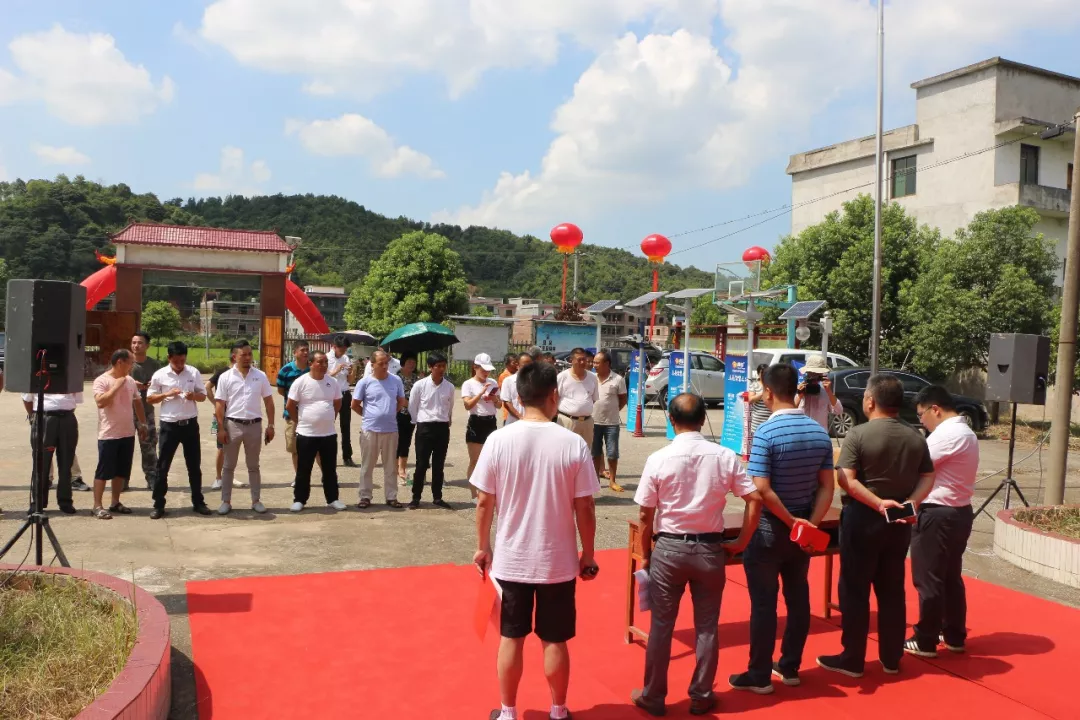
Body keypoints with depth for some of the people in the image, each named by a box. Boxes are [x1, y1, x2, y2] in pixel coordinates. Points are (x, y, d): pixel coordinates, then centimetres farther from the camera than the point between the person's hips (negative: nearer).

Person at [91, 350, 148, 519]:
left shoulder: (130, 381, 9)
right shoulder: (102, 380, -11)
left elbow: (138, 402, 20)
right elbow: (100, 402, -25)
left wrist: (143, 424, 20)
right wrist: (116, 386, -20)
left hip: (128, 434, 7)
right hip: (108, 435, -7)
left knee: (121, 471, 12)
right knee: (103, 471, -1)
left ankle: (115, 503, 23)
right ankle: (97, 506, 5)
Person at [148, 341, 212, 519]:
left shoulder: (194, 373, 1)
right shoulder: (160, 375, -3)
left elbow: (203, 395, 7)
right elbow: (150, 399, 2)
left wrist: (194, 395, -16)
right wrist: (167, 394, -15)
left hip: (190, 424, 1)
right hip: (169, 425, -1)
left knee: (194, 465, 9)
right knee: (163, 466, 3)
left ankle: (198, 502, 21)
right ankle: (158, 505, 13)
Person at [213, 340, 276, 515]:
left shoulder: (260, 376, 2)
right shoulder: (226, 377, -3)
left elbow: (268, 402, 5)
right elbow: (220, 405, -2)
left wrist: (270, 425, 0)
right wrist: (220, 428, -8)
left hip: (254, 425, 1)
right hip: (233, 425, -1)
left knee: (253, 466, 11)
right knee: (229, 466, 8)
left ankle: (256, 500, 19)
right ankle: (226, 501, 16)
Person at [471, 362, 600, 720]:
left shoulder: (498, 440, -10)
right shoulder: (573, 444, -13)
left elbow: (484, 503, -5)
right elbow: (584, 508, -8)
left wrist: (482, 547, 10)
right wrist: (588, 555, 5)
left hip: (510, 560, 1)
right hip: (558, 561, -1)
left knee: (511, 638, 16)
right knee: (555, 641, 15)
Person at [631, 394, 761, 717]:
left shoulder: (658, 459, -10)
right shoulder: (724, 456, -5)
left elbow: (645, 515, -7)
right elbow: (755, 500, -5)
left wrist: (646, 554, 7)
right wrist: (740, 543, 5)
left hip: (669, 548, -1)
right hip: (710, 548, 2)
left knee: (661, 626, 10)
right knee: (706, 626, 14)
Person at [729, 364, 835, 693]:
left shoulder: (766, 432, -20)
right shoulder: (820, 432, 0)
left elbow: (761, 490, -24)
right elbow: (827, 487, -1)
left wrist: (790, 520, -15)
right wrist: (811, 524, -6)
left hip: (769, 529, -6)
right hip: (802, 528, 6)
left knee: (763, 602, 4)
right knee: (798, 597, 16)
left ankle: (759, 676, 13)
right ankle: (790, 667, 28)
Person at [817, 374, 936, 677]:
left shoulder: (858, 434, -13)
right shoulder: (915, 437, 4)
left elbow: (846, 480, -20)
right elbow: (928, 477, 3)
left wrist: (878, 503, -20)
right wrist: (911, 502, -8)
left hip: (862, 519, -5)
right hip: (899, 522, 5)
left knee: (854, 590, 4)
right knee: (892, 590, 14)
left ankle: (852, 660, 11)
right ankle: (891, 659, 23)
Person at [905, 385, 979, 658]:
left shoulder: (946, 434, -20)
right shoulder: (965, 432, 13)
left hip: (938, 515, -10)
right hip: (959, 512, 10)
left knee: (928, 580, 1)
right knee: (951, 577, 18)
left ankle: (925, 641, 9)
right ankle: (954, 636, 28)